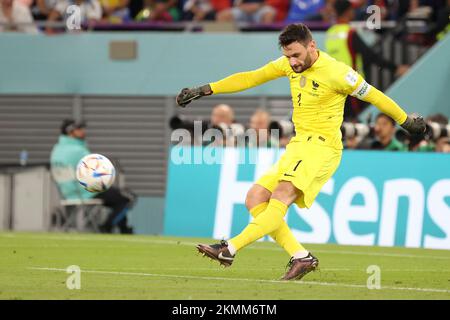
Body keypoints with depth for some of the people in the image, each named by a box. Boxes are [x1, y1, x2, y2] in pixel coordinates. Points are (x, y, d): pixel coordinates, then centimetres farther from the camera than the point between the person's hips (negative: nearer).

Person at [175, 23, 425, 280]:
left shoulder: (335, 72, -12)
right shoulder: (290, 64, 8)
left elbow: (374, 96, -1)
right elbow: (249, 78, 14)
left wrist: (407, 121, 10)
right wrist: (206, 90, 10)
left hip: (322, 147, -9)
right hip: (297, 146, 9)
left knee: (280, 197, -26)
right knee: (255, 199, -4)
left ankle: (230, 249, -38)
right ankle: (301, 257, -8)